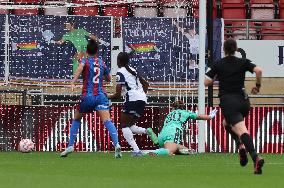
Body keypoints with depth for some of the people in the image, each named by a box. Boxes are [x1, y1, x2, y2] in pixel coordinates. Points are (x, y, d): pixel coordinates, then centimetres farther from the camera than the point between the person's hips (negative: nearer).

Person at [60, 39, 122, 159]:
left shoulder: (85, 60, 5)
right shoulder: (102, 63, 15)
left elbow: (81, 66, -21)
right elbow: (108, 79, 29)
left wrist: (73, 83, -28)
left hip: (87, 96, -1)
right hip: (101, 96, 1)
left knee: (76, 119, 21)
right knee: (107, 121, -15)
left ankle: (70, 145, 17)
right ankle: (116, 144, -36)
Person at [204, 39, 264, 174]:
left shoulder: (218, 65, 4)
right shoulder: (243, 62, 8)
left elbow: (206, 82, 3)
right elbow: (258, 70, -7)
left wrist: (216, 77, 22)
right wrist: (258, 86, 7)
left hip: (228, 101, -4)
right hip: (243, 101, 4)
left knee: (242, 131, -17)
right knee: (227, 123, 29)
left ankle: (256, 158, -37)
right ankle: (242, 145, 4)